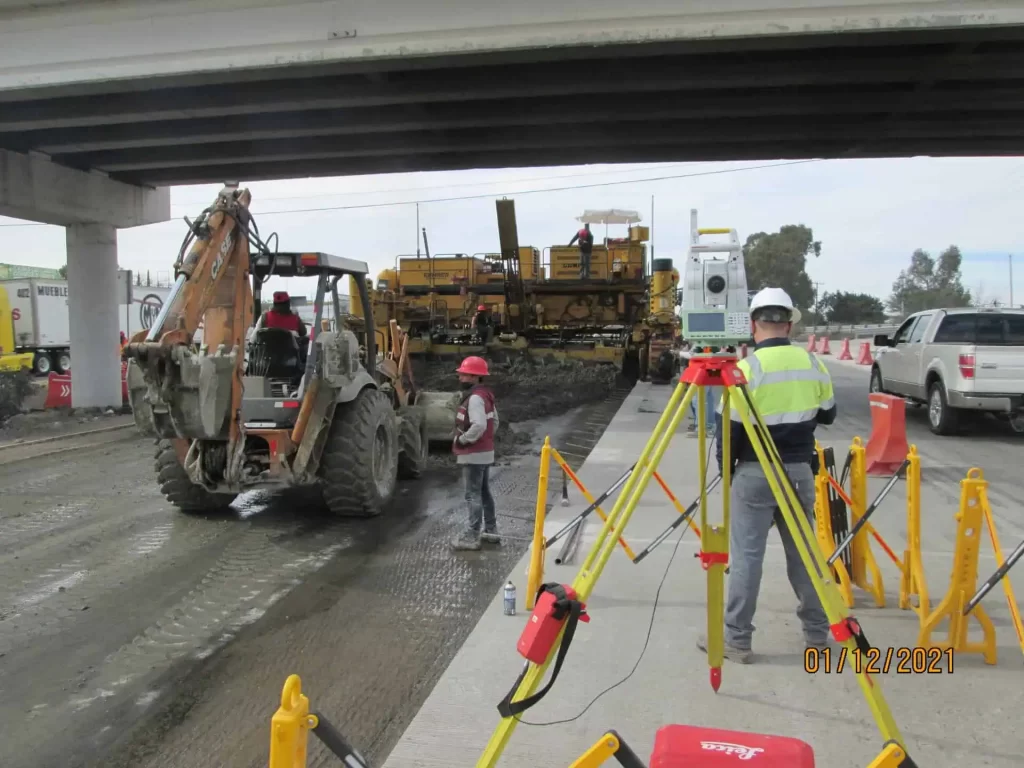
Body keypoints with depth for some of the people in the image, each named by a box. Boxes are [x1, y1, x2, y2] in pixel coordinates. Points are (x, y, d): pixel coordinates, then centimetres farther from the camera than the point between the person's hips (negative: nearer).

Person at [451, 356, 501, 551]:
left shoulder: (475, 398, -20)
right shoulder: (484, 395, 11)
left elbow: (479, 425, -32)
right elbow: (494, 421, 20)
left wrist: (462, 440, -19)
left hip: (474, 455, -10)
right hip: (485, 452, 10)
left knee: (473, 495, -4)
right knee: (484, 493, 18)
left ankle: (472, 537, 2)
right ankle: (491, 531, 27)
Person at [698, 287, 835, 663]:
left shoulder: (747, 368, -15)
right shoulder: (813, 363, 1)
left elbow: (729, 428, -12)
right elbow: (827, 414, 14)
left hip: (755, 473, -5)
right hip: (800, 469, 5)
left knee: (746, 556, 1)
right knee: (803, 552, 15)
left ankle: (736, 639, 7)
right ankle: (817, 631, 26)